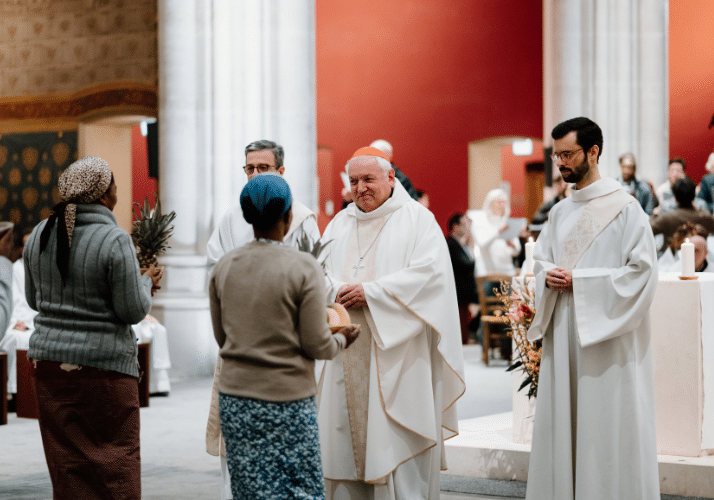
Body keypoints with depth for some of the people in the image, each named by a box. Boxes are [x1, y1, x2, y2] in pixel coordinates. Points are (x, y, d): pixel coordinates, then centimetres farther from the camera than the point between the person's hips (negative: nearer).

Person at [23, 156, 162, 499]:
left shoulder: (40, 235, 5)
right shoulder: (114, 241, -15)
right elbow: (133, 310, -13)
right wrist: (146, 281, 6)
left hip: (49, 362, 6)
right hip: (103, 366, -6)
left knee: (66, 463, 11)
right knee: (113, 462, 3)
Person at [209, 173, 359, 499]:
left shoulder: (224, 267, 2)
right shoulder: (304, 268, -12)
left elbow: (221, 338, 11)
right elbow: (317, 346, -11)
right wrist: (341, 339, 10)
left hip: (235, 397, 4)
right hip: (288, 400, -4)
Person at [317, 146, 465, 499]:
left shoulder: (417, 219, 1)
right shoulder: (340, 224, 17)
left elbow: (428, 272, -12)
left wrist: (370, 292, -15)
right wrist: (339, 293, -12)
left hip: (396, 354, -5)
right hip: (348, 354, 5)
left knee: (398, 442, -7)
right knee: (347, 435, 4)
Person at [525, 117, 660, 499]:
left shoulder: (624, 208, -8)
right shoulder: (560, 213, 13)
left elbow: (643, 271, -13)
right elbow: (541, 259, 22)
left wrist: (579, 280, -15)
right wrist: (548, 277, -3)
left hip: (608, 336, -6)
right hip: (563, 334, 7)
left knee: (607, 426, -4)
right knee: (560, 423, 7)